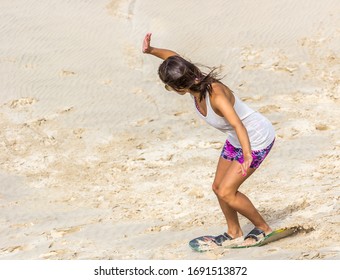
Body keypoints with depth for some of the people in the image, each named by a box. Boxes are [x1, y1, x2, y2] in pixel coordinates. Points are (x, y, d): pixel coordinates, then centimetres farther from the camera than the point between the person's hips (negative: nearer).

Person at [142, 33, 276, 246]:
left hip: (256, 139, -9)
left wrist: (247, 155, -64)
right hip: (236, 139, 9)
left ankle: (263, 228, 11)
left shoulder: (216, 95, -37)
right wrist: (151, 50, -12)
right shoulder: (194, 80, -15)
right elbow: (173, 57, 3)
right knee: (218, 187, 14)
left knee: (226, 192, -8)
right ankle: (234, 232, 34)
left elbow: (238, 125, -49)